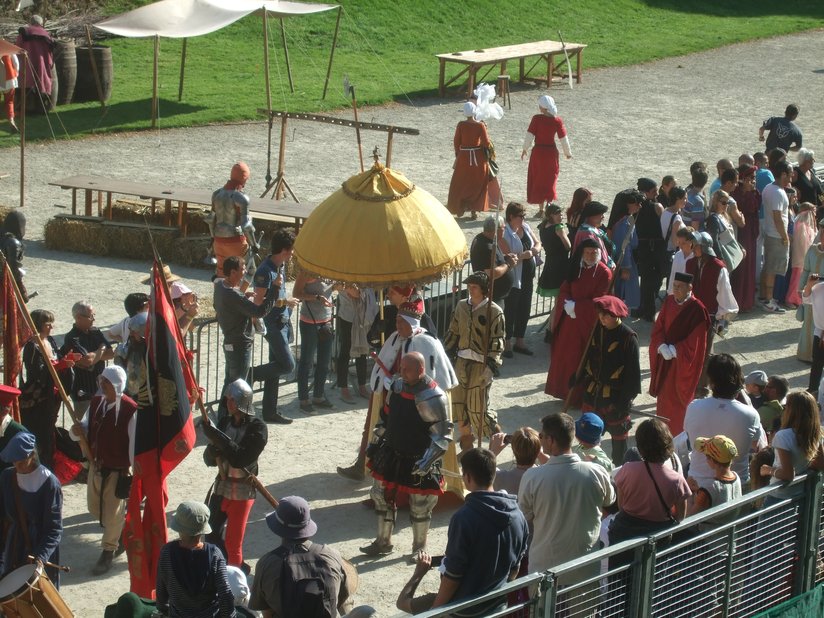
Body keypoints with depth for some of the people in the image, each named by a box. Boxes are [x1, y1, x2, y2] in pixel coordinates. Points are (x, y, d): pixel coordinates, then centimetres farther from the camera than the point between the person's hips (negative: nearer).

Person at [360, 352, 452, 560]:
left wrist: (427, 462, -27)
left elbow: (443, 436, -20)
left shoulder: (433, 398, -23)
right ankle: (383, 542, 33)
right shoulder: (397, 386, -2)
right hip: (392, 454, 6)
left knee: (420, 508, 8)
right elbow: (386, 416, 14)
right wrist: (375, 442, 16)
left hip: (418, 461, -6)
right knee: (382, 497, 15)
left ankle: (419, 547, 29)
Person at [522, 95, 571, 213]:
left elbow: (529, 135, -12)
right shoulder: (557, 120, -7)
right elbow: (563, 138, -3)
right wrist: (567, 152, 11)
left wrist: (525, 149, 2)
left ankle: (542, 209, 12)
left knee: (538, 180, 11)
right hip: (552, 152, 2)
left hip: (538, 151, -2)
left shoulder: (536, 119, -14)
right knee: (550, 180, 15)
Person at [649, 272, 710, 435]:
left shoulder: (697, 310, -18)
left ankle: (677, 434, 17)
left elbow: (694, 343, -17)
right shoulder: (669, 302, -1)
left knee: (677, 400, 4)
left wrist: (673, 350, -19)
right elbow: (658, 328, 2)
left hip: (683, 363, -5)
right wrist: (662, 347, -15)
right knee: (663, 397, 13)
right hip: (665, 360, 5)